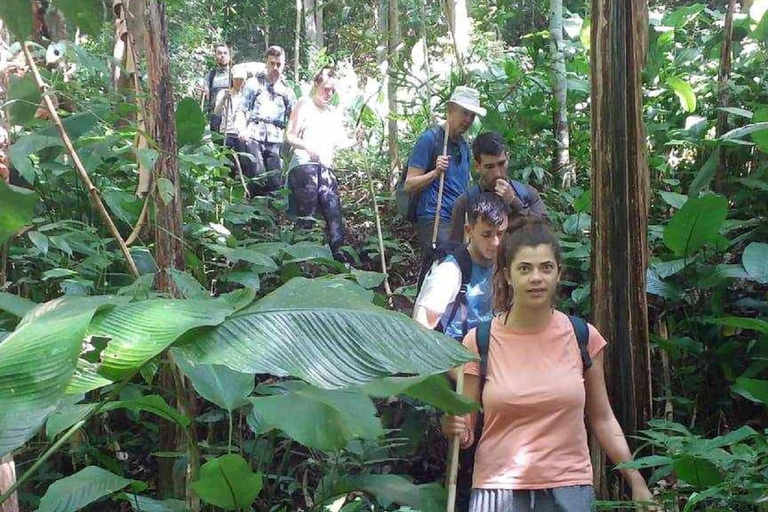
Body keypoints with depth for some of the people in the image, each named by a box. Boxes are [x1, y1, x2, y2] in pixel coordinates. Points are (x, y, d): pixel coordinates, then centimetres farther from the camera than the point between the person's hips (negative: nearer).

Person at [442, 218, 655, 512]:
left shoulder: (583, 337, 1)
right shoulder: (480, 342, -3)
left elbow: (602, 418, 9)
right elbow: (466, 427, 1)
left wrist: (636, 481, 5)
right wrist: (455, 428, -21)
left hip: (569, 488, 1)